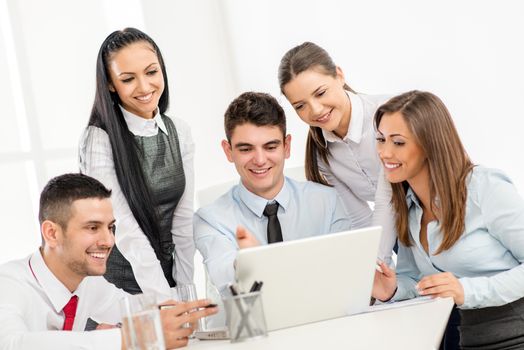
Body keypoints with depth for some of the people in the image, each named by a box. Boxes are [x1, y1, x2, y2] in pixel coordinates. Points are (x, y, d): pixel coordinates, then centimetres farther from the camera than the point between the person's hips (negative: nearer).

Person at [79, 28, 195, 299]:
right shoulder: (98, 139, -16)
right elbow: (125, 230, -20)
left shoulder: (179, 132, 1)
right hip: (118, 283, -5)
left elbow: (183, 218, 0)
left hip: (167, 272, 5)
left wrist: (185, 290, -6)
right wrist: (165, 299, -25)